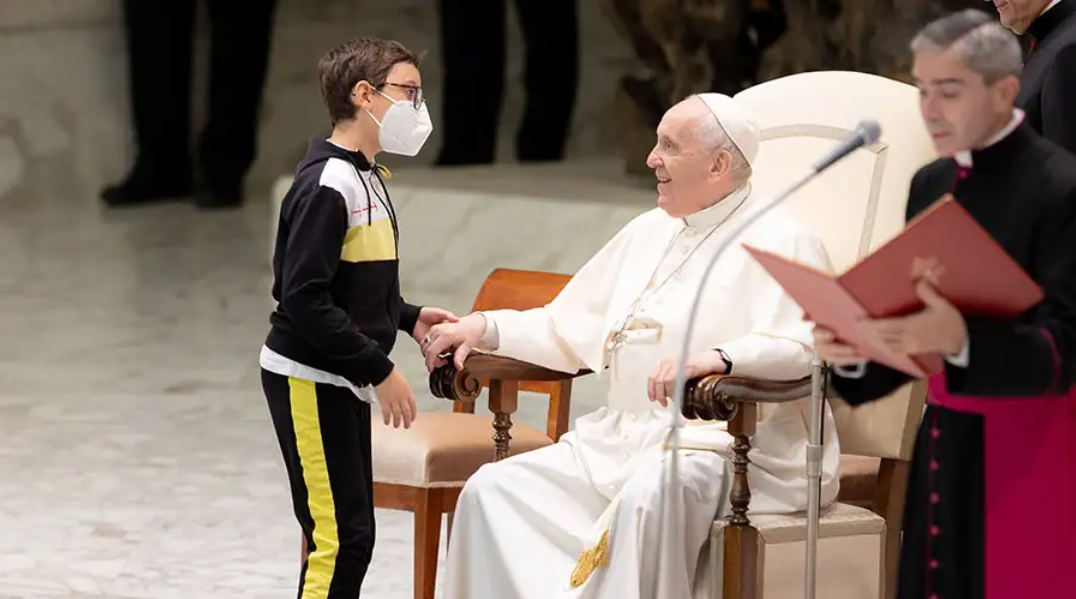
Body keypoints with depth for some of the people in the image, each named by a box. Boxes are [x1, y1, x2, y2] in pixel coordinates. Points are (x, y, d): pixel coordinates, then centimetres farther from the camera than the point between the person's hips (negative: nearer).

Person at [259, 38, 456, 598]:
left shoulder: (365, 178, 12)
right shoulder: (326, 184, -19)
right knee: (342, 536, -12)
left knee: (347, 532, 13)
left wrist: (409, 318, 6)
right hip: (308, 381, -10)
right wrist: (379, 369, -21)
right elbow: (305, 298, -23)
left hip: (343, 381, 10)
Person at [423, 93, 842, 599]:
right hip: (620, 439, 8)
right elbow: (570, 328, 28)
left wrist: (716, 357, -35)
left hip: (716, 442, -8)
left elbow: (802, 346, -20)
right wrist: (485, 327, 14)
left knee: (648, 496, -39)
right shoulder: (649, 231, 22)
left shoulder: (776, 242, -4)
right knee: (492, 490, -9)